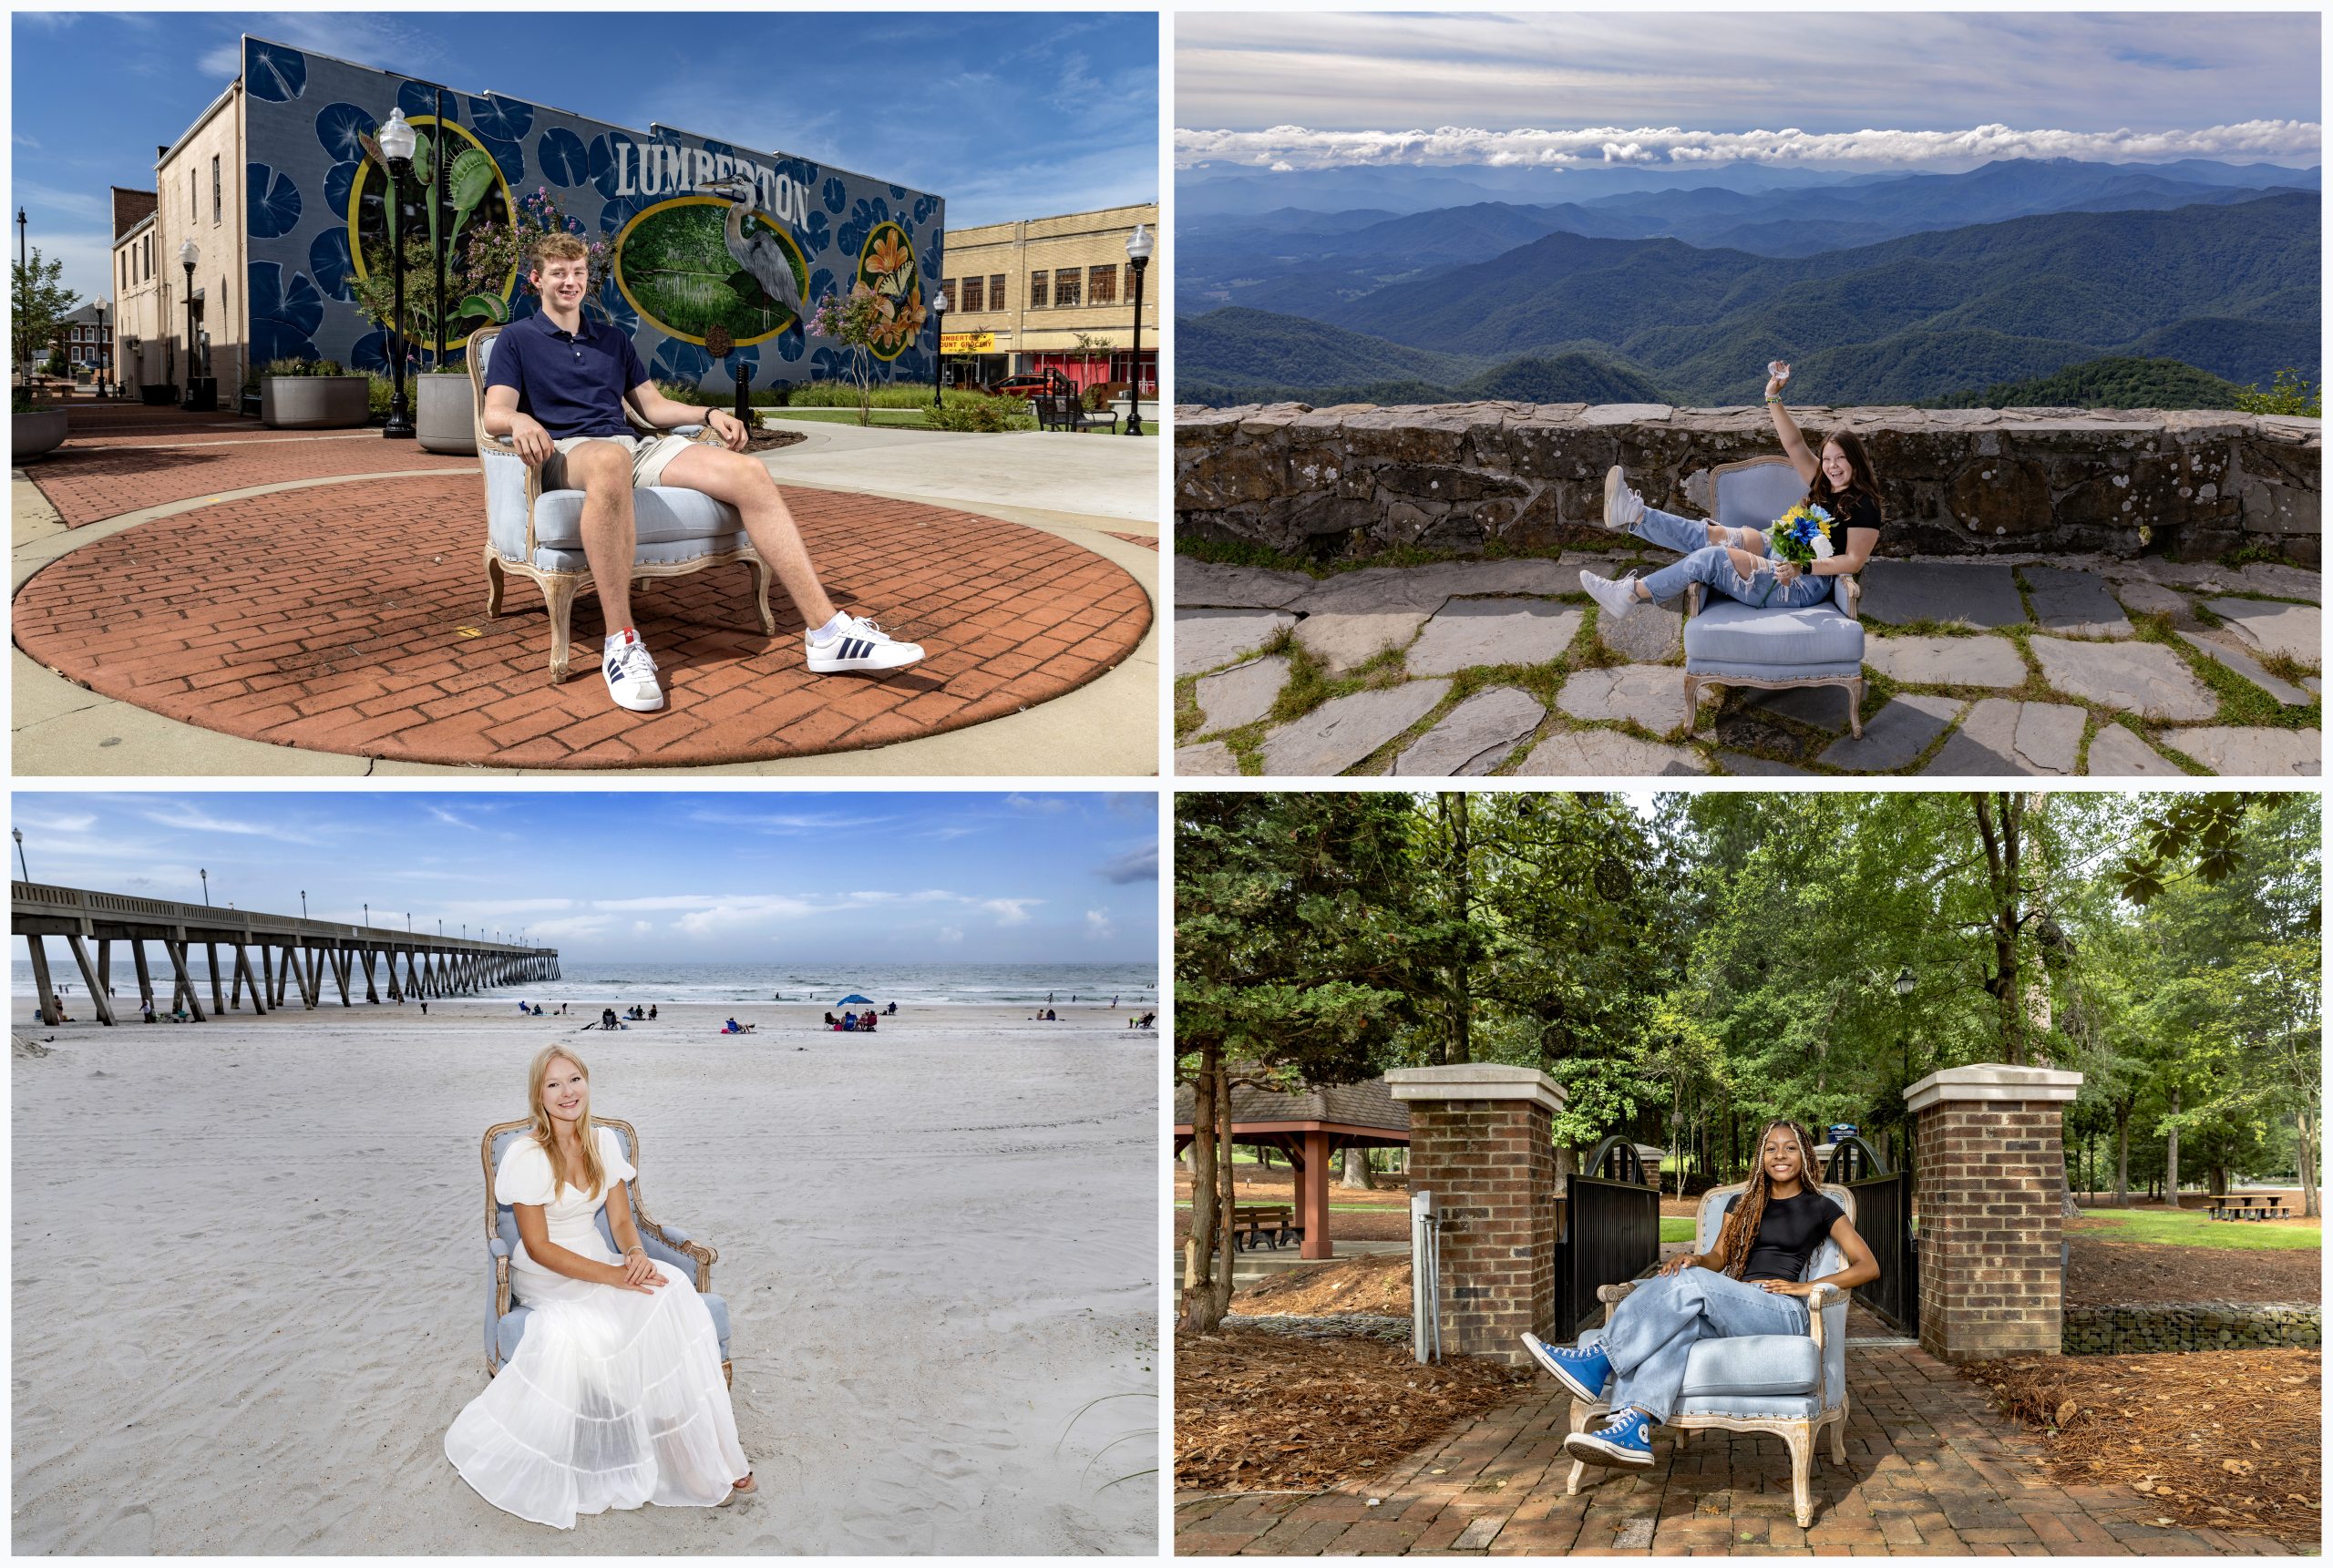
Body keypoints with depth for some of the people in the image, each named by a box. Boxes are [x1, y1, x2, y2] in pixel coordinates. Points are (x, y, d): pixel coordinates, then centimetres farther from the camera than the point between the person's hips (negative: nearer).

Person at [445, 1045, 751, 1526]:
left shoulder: (604, 1142, 4)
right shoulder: (526, 1156, -13)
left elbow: (622, 1219, 6)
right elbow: (538, 1247, -15)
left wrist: (635, 1252, -18)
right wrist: (612, 1275, -23)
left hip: (600, 1261, 5)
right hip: (546, 1276, -5)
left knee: (670, 1288, -25)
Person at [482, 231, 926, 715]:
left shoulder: (612, 339, 30)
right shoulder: (517, 340, 15)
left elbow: (654, 405, 28)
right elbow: (495, 414, 0)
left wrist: (709, 415, 8)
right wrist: (521, 421, -25)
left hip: (636, 447, 5)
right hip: (567, 452, -5)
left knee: (750, 473, -21)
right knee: (612, 460, -46)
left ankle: (826, 632, -29)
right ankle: (620, 642, -44)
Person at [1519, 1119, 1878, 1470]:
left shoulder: (1820, 1208, 13)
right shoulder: (1741, 1203, 25)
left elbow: (1868, 1268, 8)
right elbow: (1718, 1258, 16)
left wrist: (1808, 1286, -6)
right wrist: (1695, 1259, -9)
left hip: (1783, 1313, -4)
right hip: (1731, 1313, 4)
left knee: (1689, 1282, -32)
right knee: (1679, 1324, -35)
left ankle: (1597, 1362, -35)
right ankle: (1632, 1429, -53)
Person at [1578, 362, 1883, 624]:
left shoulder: (1864, 506, -9)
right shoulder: (1823, 483, 14)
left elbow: (1854, 560, -16)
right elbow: (1794, 444, 13)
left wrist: (1803, 567, -26)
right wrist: (1773, 397, 4)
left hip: (1807, 584, -9)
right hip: (1785, 556, 9)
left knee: (1713, 557, -24)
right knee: (1709, 534, -10)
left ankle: (1631, 595, -23)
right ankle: (1633, 516, -14)